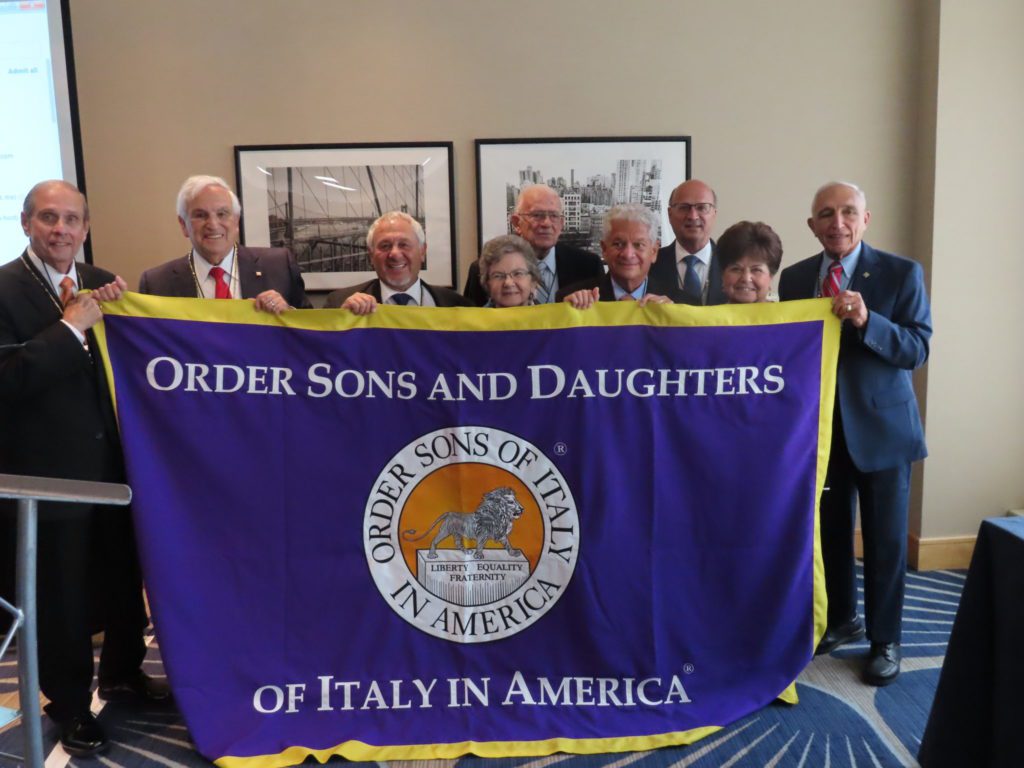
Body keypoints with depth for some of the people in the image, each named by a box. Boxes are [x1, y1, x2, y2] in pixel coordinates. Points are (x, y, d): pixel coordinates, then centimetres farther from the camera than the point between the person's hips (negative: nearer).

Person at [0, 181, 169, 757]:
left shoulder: (103, 284, 6)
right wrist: (71, 327, -23)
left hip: (113, 462, 6)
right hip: (48, 469, -5)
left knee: (124, 575, 19)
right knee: (61, 593, 9)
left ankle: (124, 671, 41)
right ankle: (70, 703, 28)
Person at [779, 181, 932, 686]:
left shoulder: (902, 273, -8)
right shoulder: (794, 277, 2)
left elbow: (917, 350, -14)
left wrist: (867, 321, -30)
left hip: (881, 425, -3)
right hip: (820, 425, 3)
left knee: (885, 540, 7)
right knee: (830, 532, 15)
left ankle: (884, 640, 23)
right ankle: (841, 620, 35)